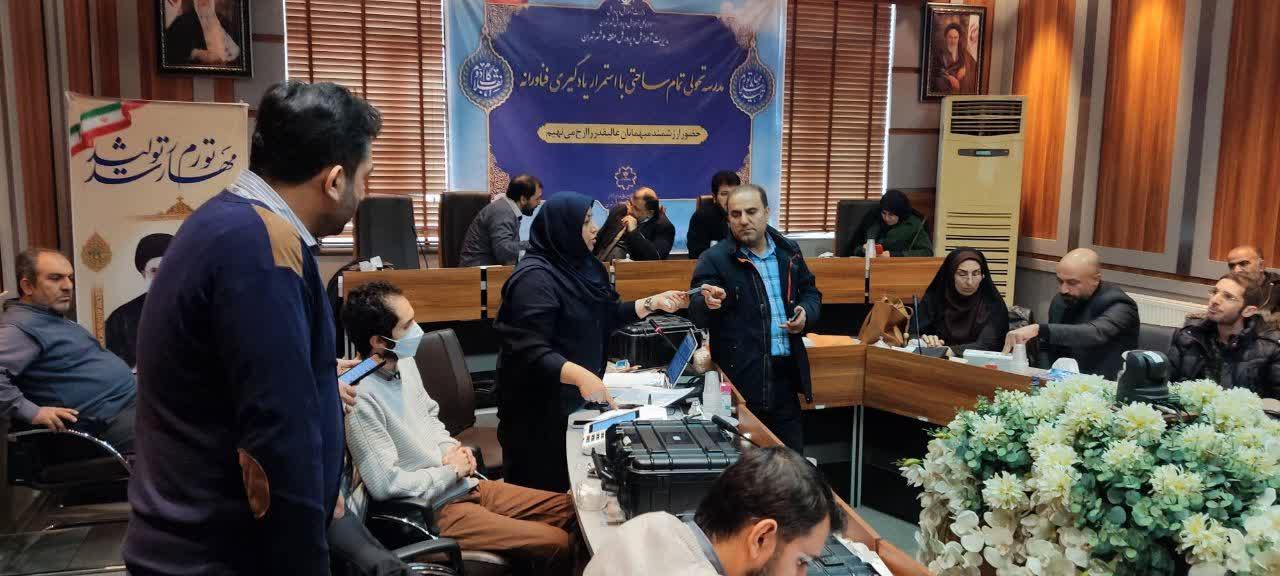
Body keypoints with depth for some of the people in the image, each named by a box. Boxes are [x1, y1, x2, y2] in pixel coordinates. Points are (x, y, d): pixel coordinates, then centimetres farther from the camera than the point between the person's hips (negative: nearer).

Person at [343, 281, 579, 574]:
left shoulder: (404, 363, 3)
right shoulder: (360, 398, -25)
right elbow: (385, 484, -26)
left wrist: (452, 449, 0)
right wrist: (451, 470, -13)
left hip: (466, 485, 9)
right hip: (433, 510, -9)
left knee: (569, 508, 7)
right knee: (559, 544, -16)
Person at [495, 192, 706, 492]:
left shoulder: (583, 265, 5)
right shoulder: (535, 277, -22)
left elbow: (608, 315, 17)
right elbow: (529, 351, -29)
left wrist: (653, 302, 8)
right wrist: (578, 375, -41)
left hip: (579, 398, 8)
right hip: (542, 405, -8)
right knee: (545, 488, 5)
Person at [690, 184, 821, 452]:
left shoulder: (789, 251, 8)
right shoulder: (714, 259, -8)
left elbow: (810, 292, 20)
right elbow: (698, 316, -15)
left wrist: (806, 312, -2)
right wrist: (708, 303, -38)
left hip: (786, 370, 5)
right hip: (742, 375, -5)